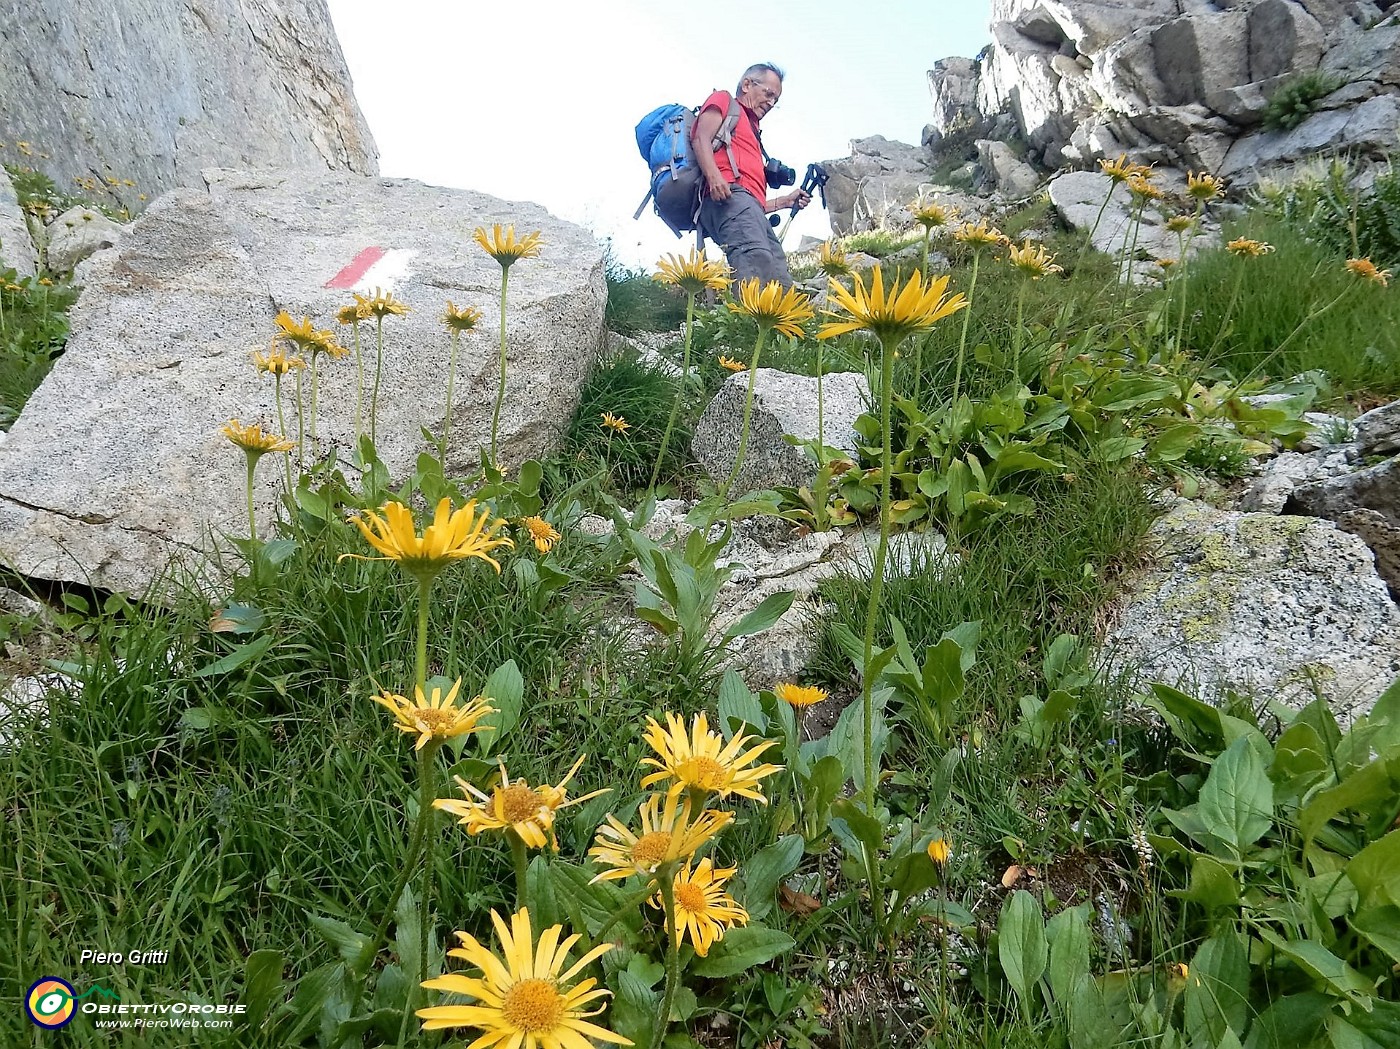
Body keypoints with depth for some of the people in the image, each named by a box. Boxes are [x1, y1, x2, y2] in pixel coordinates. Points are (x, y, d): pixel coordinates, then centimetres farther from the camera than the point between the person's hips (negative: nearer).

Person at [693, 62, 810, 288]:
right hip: (729, 193, -9)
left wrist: (784, 201, 30)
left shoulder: (750, 131, 43)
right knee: (757, 260, -36)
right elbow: (702, 138, -1)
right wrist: (713, 176, -19)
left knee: (781, 283, -12)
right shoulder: (724, 100, 22)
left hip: (751, 207, 9)